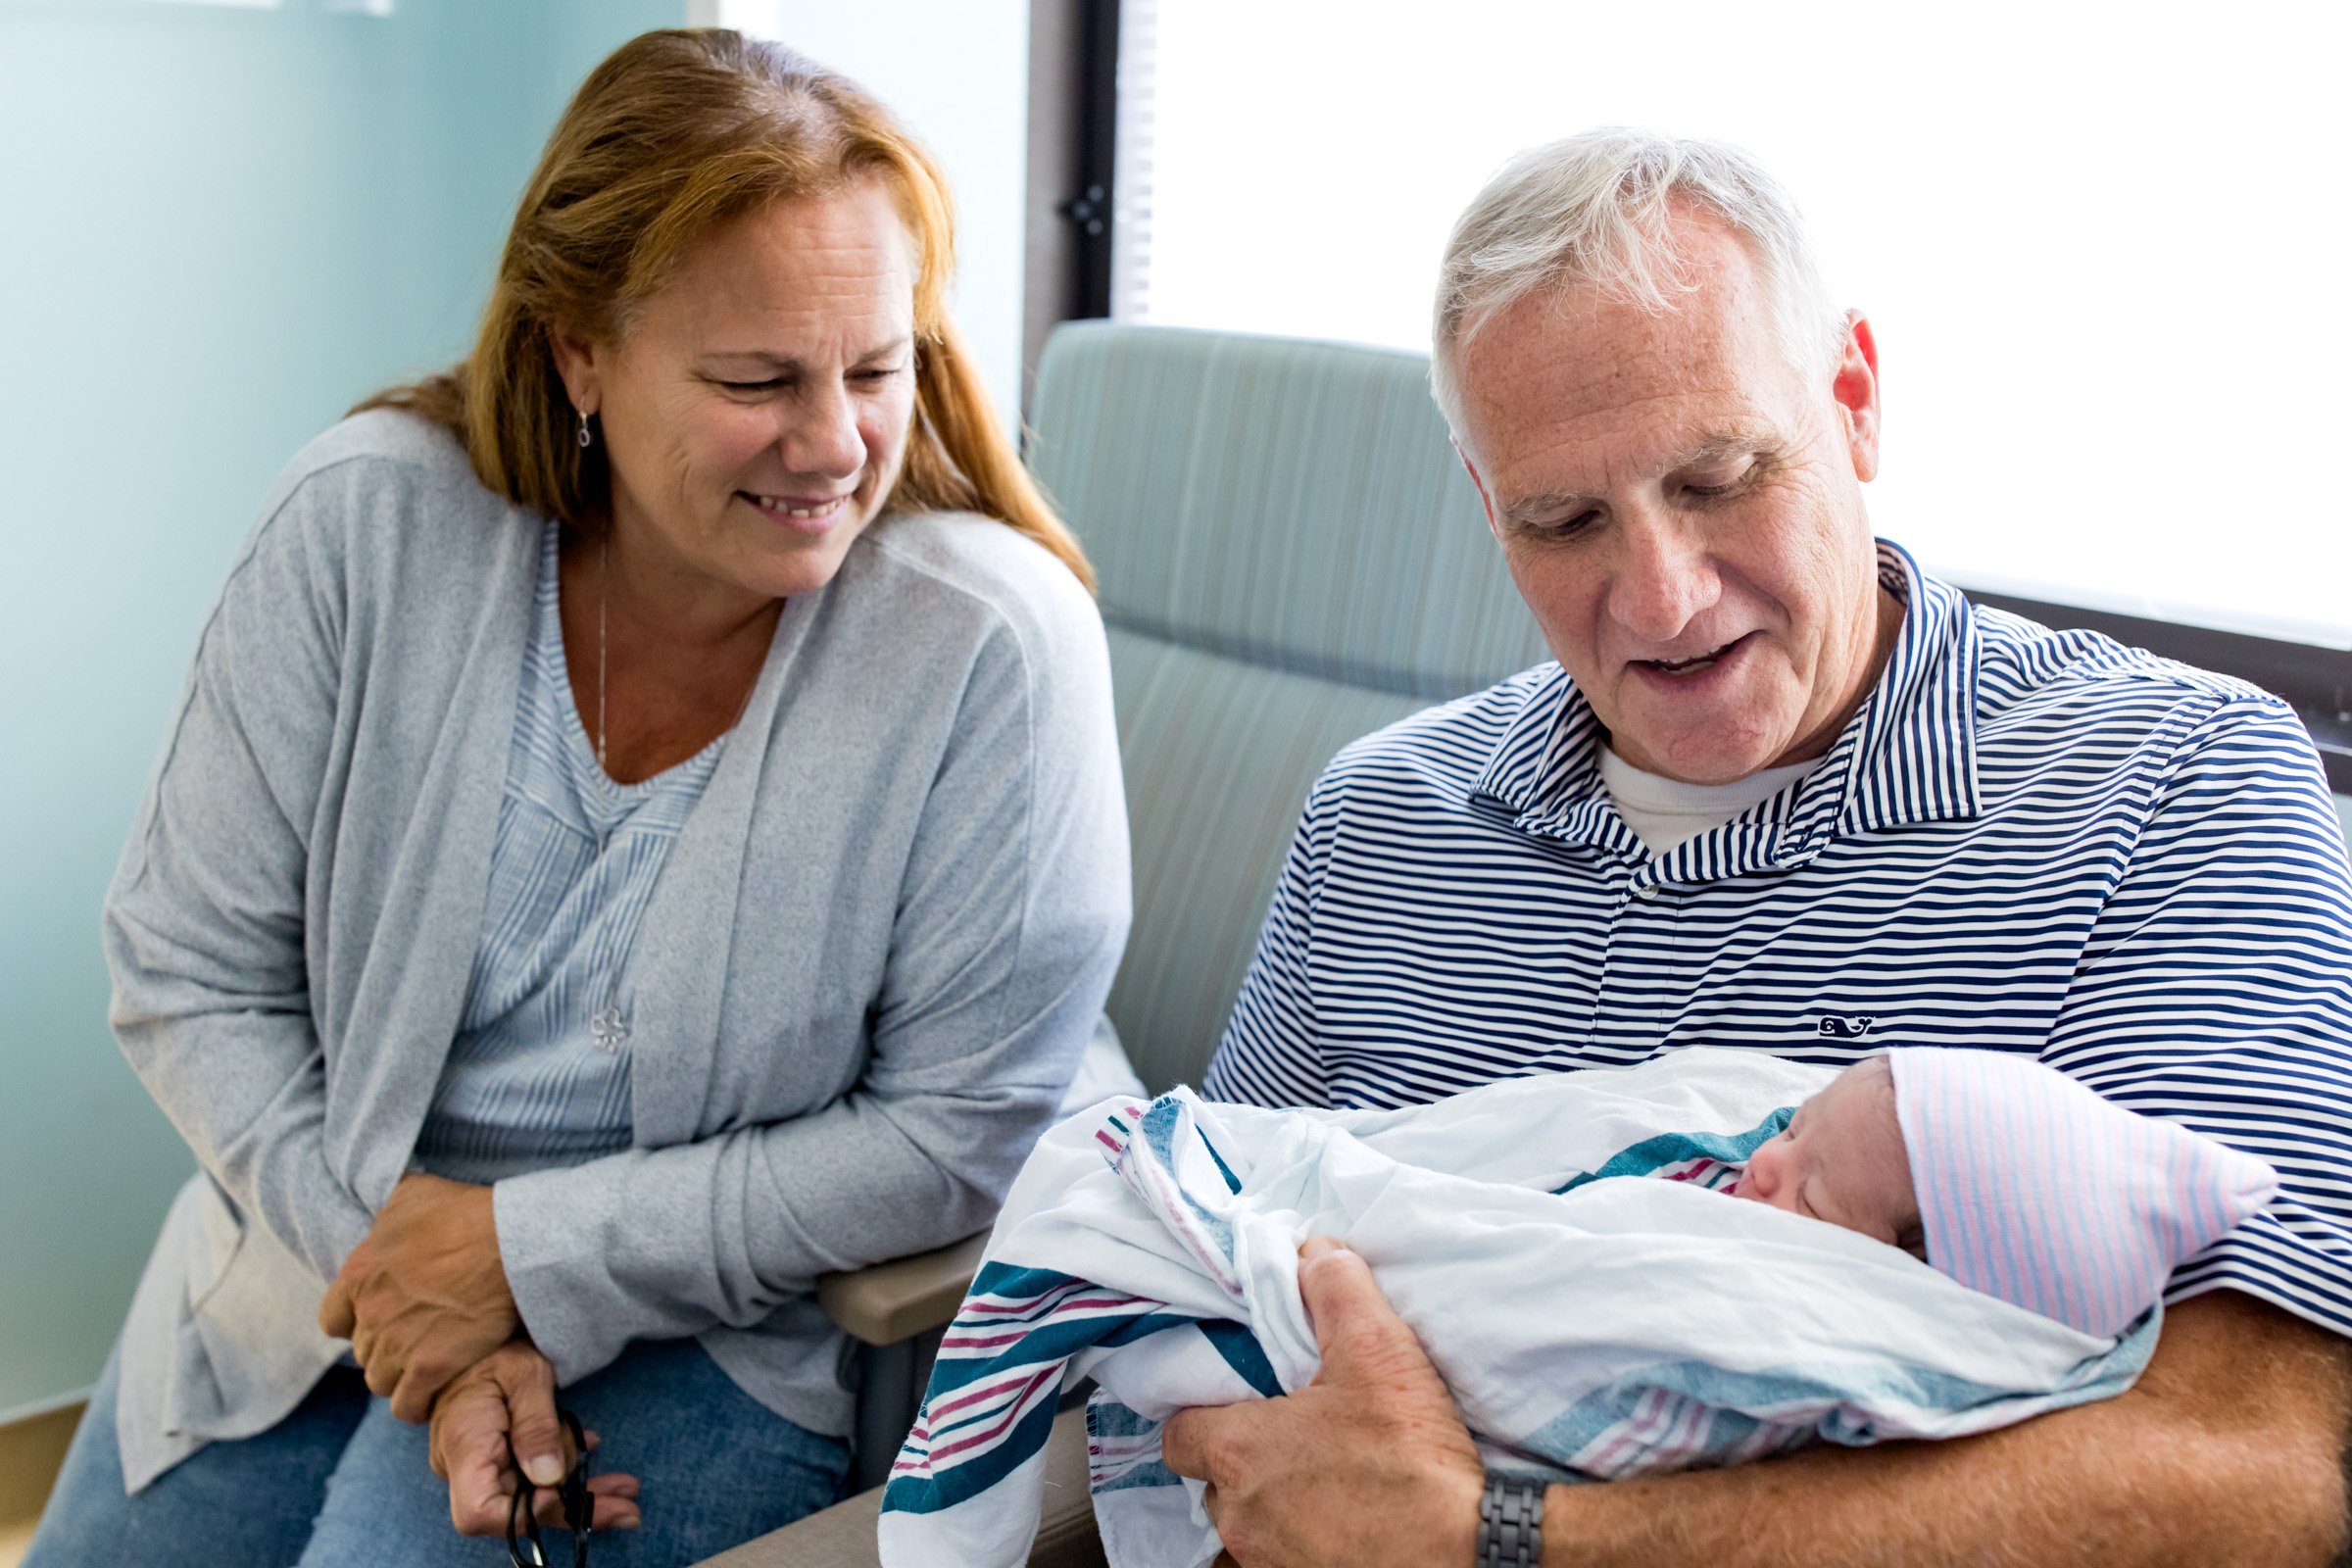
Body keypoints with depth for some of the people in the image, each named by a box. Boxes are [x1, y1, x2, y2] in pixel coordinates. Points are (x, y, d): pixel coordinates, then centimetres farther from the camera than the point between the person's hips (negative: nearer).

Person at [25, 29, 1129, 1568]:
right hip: (323, 1243, 4)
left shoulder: (996, 644, -22)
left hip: (700, 1326, -3)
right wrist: (384, 1245, -17)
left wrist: (537, 1258, -17)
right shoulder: (366, 528, -14)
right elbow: (191, 969, -5)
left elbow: (968, 1127, -17)